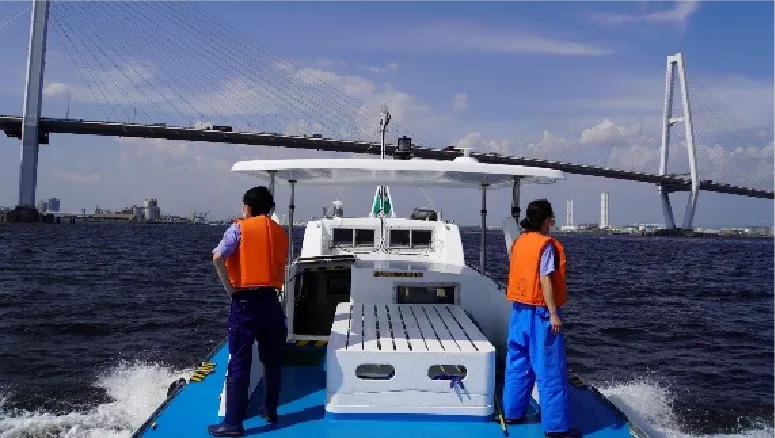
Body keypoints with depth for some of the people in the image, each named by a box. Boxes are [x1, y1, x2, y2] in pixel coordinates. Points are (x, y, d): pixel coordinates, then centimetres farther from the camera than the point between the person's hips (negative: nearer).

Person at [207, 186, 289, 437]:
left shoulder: (239, 228, -4)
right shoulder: (280, 232, 11)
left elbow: (218, 258, -17)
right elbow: (281, 265, 10)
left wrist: (230, 288, -10)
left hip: (245, 302, -4)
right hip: (271, 301, 5)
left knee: (239, 364, 0)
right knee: (272, 360, 15)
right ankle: (271, 411, 26)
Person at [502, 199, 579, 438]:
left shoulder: (519, 242, 8)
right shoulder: (546, 245, -14)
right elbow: (545, 280, -19)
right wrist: (554, 314, -17)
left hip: (519, 310, 8)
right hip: (541, 312, -8)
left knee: (518, 364, 16)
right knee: (550, 370, -1)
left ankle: (512, 412, 25)